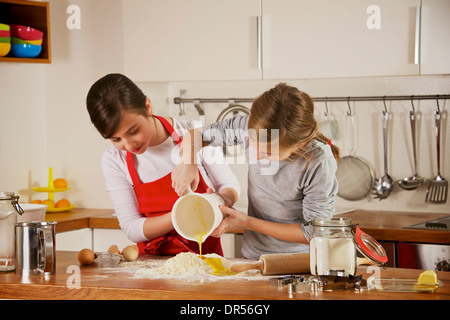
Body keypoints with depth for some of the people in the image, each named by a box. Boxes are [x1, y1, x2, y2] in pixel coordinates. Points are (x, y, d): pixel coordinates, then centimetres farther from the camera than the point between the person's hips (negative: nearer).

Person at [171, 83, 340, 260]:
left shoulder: (319, 163, -23)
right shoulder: (249, 125, -10)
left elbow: (313, 233, -14)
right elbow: (196, 135, 7)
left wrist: (248, 223, -12)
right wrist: (186, 163, -15)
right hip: (253, 255, 3)